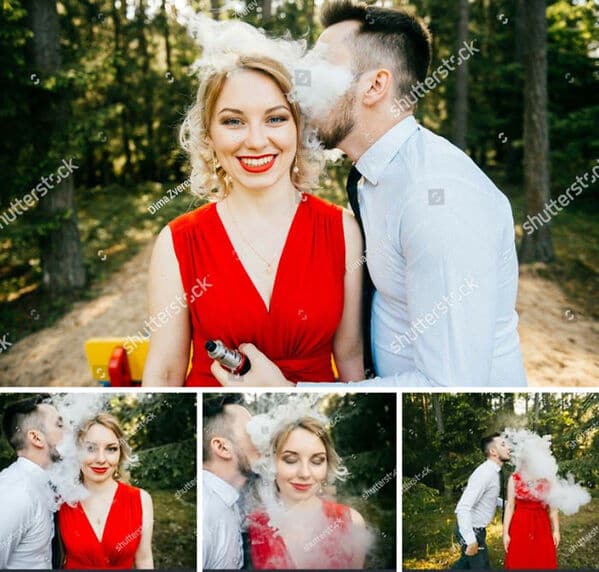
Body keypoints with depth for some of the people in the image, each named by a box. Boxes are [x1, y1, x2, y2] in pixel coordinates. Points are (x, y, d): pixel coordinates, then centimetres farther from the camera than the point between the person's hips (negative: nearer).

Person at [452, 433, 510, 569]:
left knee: (466, 563, 25)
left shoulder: (493, 472, 3)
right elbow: (463, 508, -33)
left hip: (477, 529, 9)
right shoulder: (485, 473, -27)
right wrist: (471, 540, -31)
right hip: (471, 531, -9)